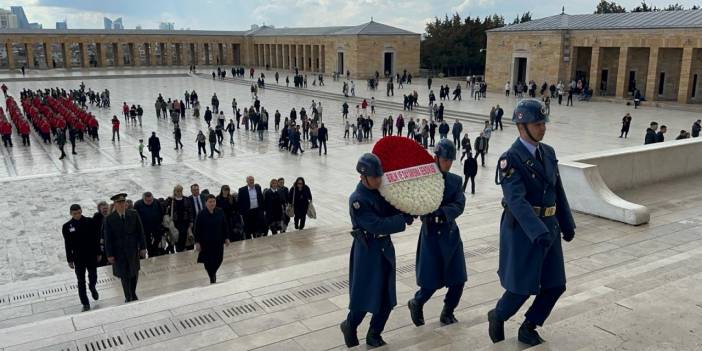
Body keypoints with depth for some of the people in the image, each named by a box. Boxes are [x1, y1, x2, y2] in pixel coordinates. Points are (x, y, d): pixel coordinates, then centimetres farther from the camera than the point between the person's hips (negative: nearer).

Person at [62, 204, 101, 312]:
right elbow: (67, 244, -1)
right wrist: (69, 260, -1)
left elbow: (96, 238, 1)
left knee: (93, 276, 11)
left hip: (91, 255, 1)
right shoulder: (67, 226, -5)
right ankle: (85, 304, 14)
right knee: (81, 281, 5)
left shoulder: (90, 222, -5)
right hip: (78, 258, 0)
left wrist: (98, 253, 1)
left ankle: (92, 288, 46)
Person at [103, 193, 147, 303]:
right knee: (124, 275, 8)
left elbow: (140, 232, -1)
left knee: (134, 273, 15)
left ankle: (133, 293, 36)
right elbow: (108, 238, -7)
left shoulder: (134, 215, -6)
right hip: (119, 252, -2)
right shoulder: (109, 219, -10)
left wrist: (143, 247, -3)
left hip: (133, 249, 2)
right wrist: (109, 254, -7)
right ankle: (128, 297, 25)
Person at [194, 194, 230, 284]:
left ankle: (213, 273, 36)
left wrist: (226, 238, 5)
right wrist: (197, 242, -6)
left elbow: (225, 225, 6)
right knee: (208, 261, 0)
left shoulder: (220, 212, -3)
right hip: (206, 242, -2)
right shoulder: (201, 215, -10)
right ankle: (212, 278, 21)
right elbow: (196, 229, -5)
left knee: (218, 259, 5)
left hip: (218, 241, 3)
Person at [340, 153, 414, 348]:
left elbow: (392, 211, 6)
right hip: (367, 252, -7)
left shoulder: (382, 190, 2)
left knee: (387, 298, 11)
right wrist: (403, 218, -22)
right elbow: (377, 225, -26)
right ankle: (350, 326, 31)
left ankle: (374, 335, 29)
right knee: (364, 296, 3)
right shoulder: (357, 200, -20)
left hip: (385, 248, 7)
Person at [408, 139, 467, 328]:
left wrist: (441, 211, -25)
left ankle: (448, 312, 28)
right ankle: (416, 303, 30)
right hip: (431, 233, -4)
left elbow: (459, 206, -10)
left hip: (450, 233, 4)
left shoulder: (455, 180, 3)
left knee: (458, 279, 6)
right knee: (432, 281, 0)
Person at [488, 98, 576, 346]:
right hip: (522, 229, -7)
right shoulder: (510, 159, -16)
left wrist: (567, 224, 16)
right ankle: (497, 316, 29)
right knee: (522, 287, 0)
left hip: (549, 226, 7)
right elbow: (516, 201, -27)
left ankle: (528, 329, 27)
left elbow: (558, 191, 16)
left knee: (555, 285, 9)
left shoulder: (548, 152, 8)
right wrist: (538, 233, -35)